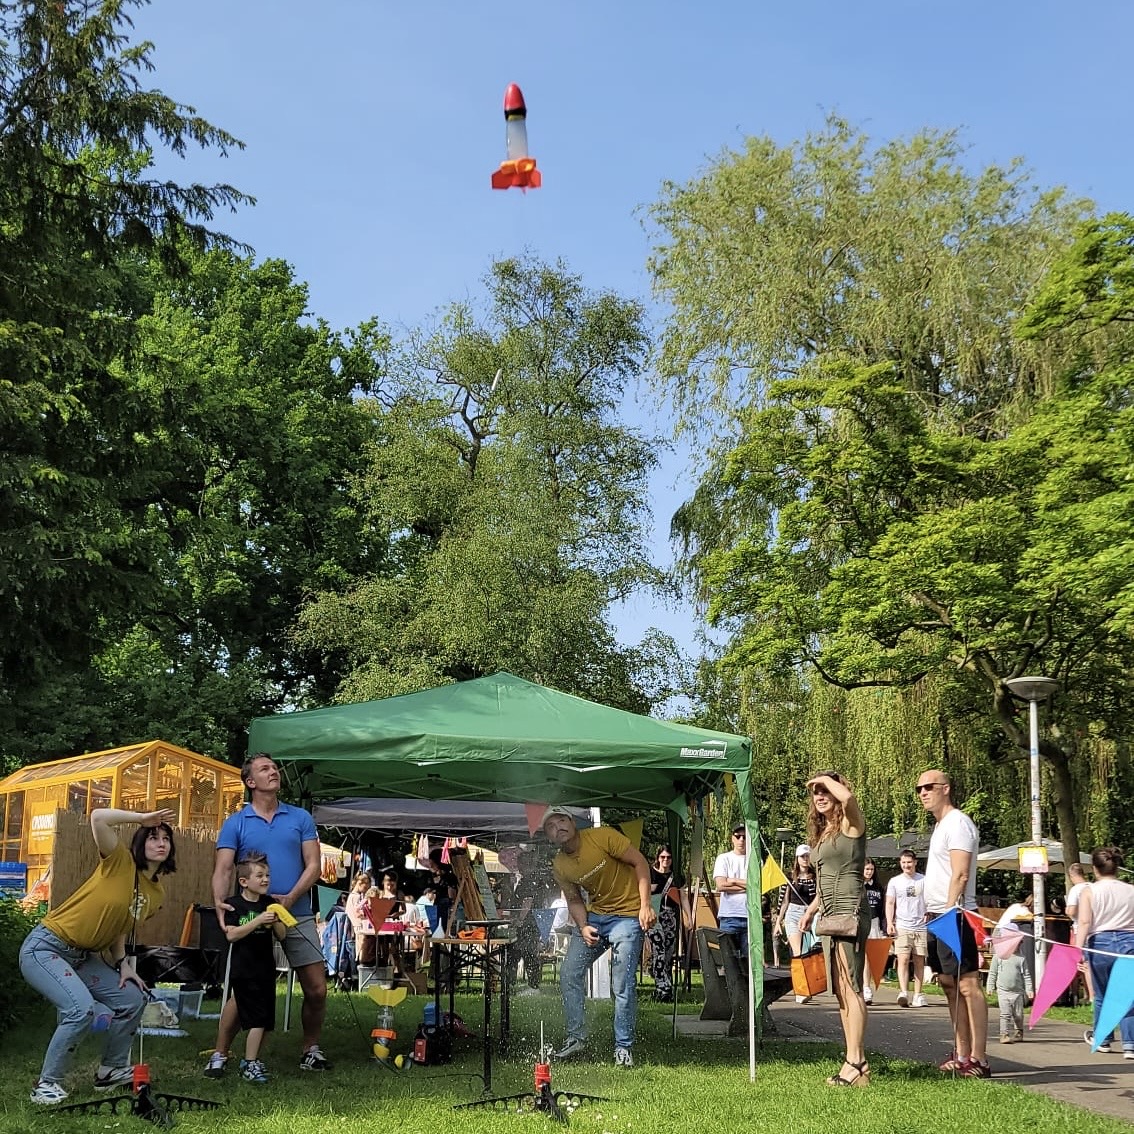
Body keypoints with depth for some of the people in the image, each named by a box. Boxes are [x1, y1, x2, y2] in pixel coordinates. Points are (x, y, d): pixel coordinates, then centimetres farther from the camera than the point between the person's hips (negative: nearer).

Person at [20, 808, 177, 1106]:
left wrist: (123, 964, -2)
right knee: (81, 1008, -26)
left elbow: (121, 929, 12)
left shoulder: (156, 894, 6)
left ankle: (111, 1070, 25)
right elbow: (98, 817, -29)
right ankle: (47, 1084, -9)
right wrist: (143, 818, -22)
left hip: (82, 957, 8)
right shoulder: (120, 862, -14)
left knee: (133, 999, 7)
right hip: (45, 948, -8)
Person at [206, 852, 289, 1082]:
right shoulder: (234, 905, -6)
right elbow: (231, 934, -17)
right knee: (257, 1018, -10)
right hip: (243, 970, -5)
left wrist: (275, 922, -13)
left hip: (266, 970, 6)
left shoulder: (269, 904, 8)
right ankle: (249, 1064, -3)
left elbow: (282, 935, 8)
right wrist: (258, 921, -23)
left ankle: (252, 1059, 22)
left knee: (265, 1020, 9)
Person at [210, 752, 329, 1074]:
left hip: (298, 916, 2)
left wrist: (291, 898, -13)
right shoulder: (235, 823, 3)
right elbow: (223, 870, -4)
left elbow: (313, 865, 2)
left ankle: (311, 1051, 22)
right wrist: (219, 902, -23)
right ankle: (219, 1055, 9)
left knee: (317, 990, 2)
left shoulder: (300, 818, 7)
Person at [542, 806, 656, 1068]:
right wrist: (583, 928, -11)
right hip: (593, 916, 6)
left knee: (623, 986, -9)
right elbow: (574, 900, 9)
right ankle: (576, 1038, 16)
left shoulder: (602, 837, -18)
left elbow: (640, 862, -13)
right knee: (569, 975, 2)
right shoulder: (559, 866, -1)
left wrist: (645, 905, -19)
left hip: (627, 915, -6)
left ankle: (623, 1048, 5)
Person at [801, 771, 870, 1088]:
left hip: (849, 911, -9)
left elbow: (848, 797, -29)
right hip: (831, 915, 9)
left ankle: (855, 1064, -15)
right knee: (841, 992, 8)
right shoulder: (822, 833, 19)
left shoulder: (850, 824, -5)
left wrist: (828, 779, -12)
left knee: (850, 988, -13)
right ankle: (855, 1060, 10)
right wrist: (812, 908, 24)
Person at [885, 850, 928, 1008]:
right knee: (903, 960, -11)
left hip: (921, 927, 1)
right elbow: (890, 904, 7)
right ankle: (903, 993, -17)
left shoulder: (924, 880, 8)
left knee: (919, 962, 4)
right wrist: (889, 923, -5)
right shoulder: (894, 881, 8)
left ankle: (918, 995, 10)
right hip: (902, 927, -1)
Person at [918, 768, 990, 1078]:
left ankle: (978, 1060, -10)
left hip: (954, 915, -10)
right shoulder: (940, 825, 19)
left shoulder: (957, 823, -10)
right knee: (950, 985, 11)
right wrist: (932, 913, 16)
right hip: (937, 916, 10)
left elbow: (960, 875, -18)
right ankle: (961, 1055, 15)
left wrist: (949, 912, -22)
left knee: (967, 985, -10)